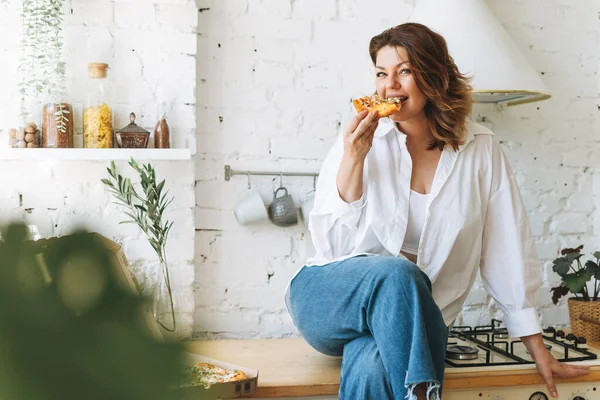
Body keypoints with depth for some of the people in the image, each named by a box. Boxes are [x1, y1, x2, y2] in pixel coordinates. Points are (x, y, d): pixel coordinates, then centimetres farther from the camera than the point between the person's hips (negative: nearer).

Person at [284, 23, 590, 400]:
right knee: (398, 274, -34)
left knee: (373, 369, -36)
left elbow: (508, 249, 4)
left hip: (407, 315, 0)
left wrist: (538, 350, 6)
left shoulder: (481, 150, 1)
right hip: (331, 296, 1)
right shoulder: (360, 142, -1)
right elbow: (332, 245, -6)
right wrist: (353, 160, -17)